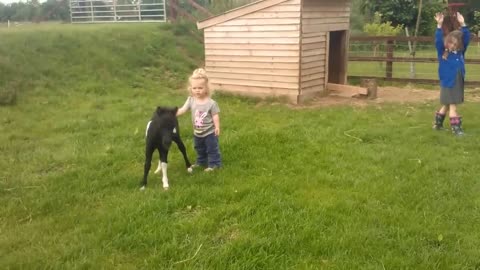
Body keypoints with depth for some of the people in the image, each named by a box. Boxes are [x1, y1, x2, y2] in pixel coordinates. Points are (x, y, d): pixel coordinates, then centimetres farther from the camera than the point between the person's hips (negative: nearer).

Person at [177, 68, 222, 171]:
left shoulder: (211, 103, -20)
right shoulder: (191, 100, -8)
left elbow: (215, 116, -14)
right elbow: (182, 110, -8)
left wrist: (217, 127, -20)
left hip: (209, 132, -6)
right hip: (197, 132, 6)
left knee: (212, 149, 6)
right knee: (200, 150, 24)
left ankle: (214, 164, 19)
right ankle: (201, 162, 42)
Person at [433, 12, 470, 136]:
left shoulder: (461, 52, 5)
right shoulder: (442, 52, -7)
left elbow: (467, 38, 2)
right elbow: (438, 40, -20)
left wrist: (463, 24, -6)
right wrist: (439, 25, -30)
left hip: (458, 83, 6)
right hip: (448, 83, -6)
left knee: (447, 105, 15)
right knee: (452, 106, -3)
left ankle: (438, 124, 28)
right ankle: (456, 127, 3)